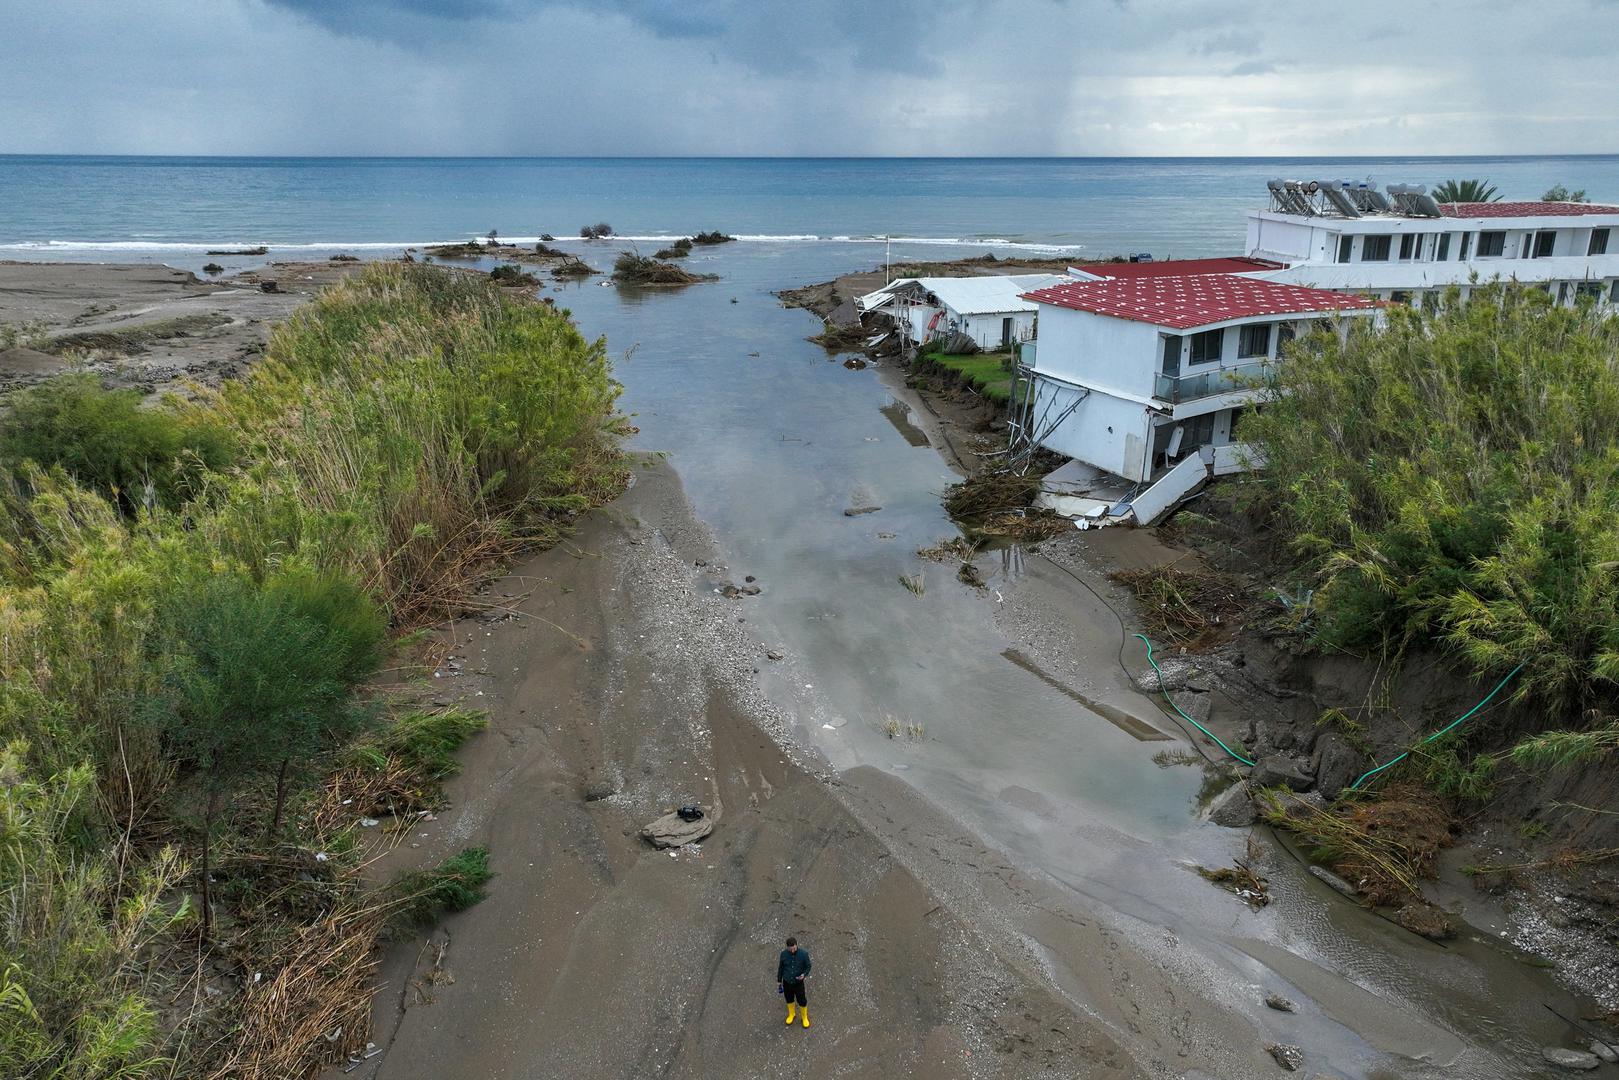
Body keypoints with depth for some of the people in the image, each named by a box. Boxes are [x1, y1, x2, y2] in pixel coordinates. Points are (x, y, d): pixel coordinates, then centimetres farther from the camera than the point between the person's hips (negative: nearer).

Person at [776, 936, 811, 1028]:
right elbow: (781, 967, -1)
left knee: (802, 1001, 13)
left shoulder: (803, 954, -22)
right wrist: (779, 980, 9)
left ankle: (805, 1017, 41)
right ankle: (791, 1014, 51)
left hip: (798, 983, -2)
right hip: (787, 982, 2)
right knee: (789, 999, 22)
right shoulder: (784, 954, -16)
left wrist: (804, 974, -28)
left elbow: (808, 966, -9)